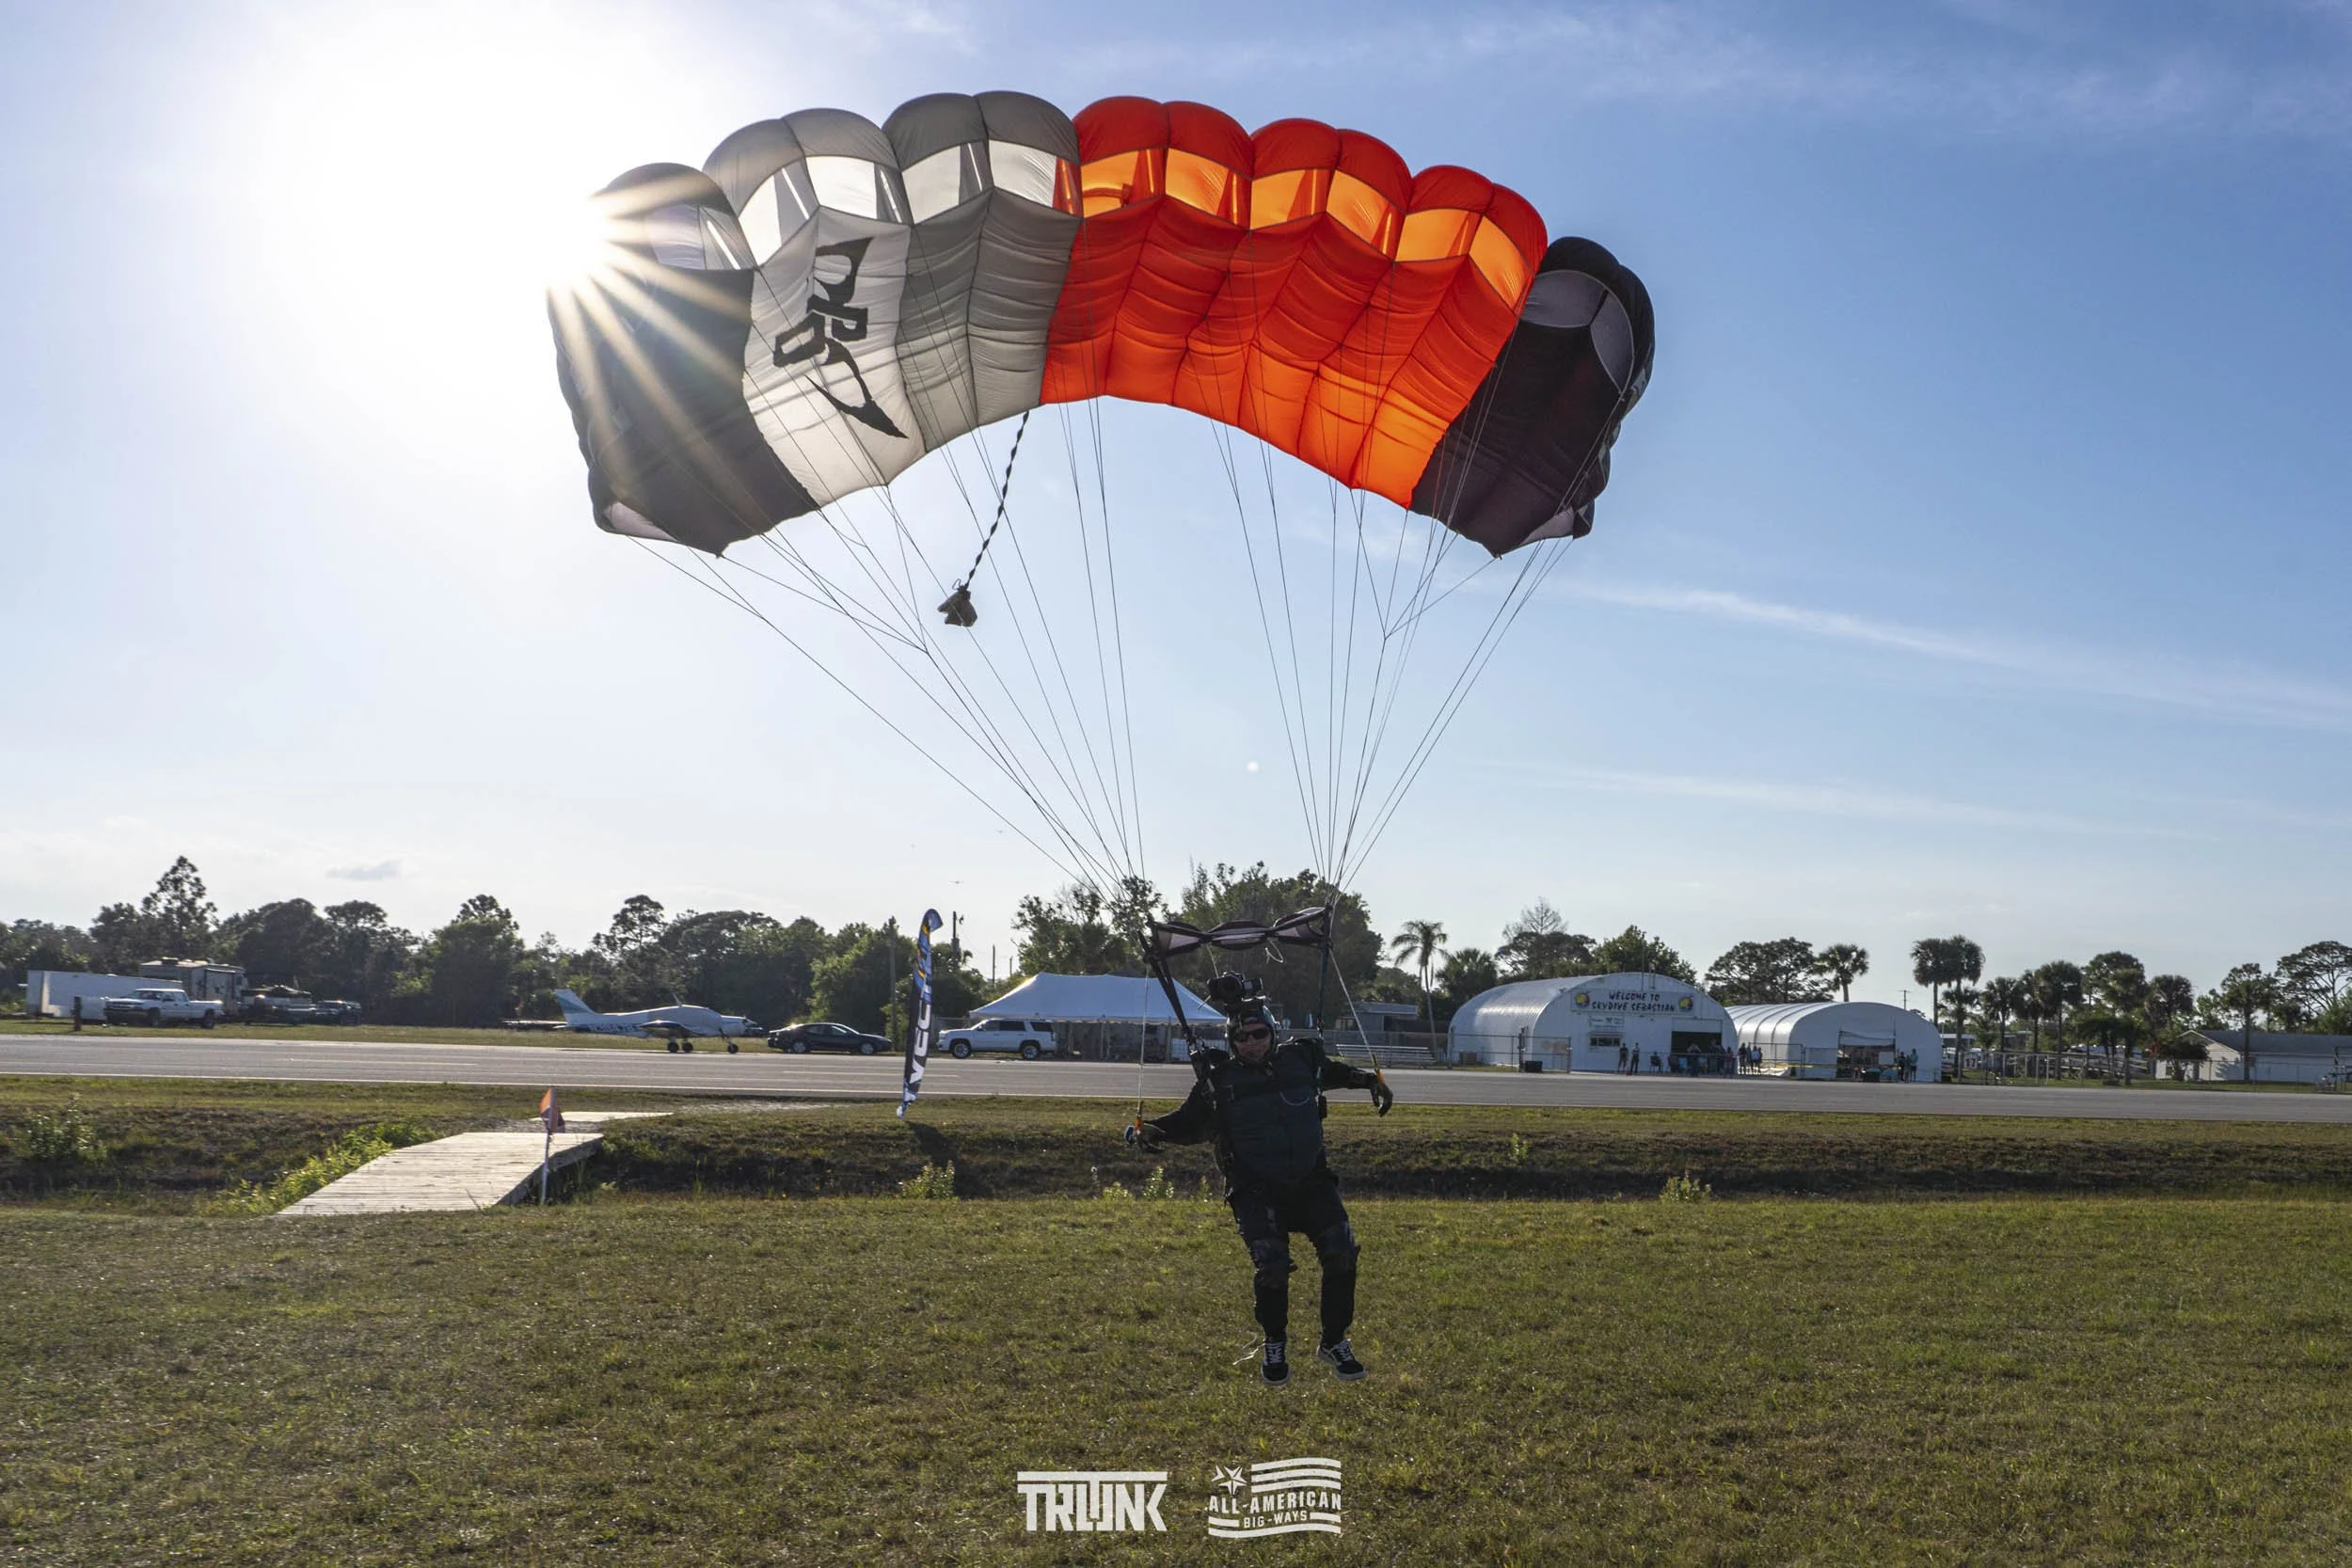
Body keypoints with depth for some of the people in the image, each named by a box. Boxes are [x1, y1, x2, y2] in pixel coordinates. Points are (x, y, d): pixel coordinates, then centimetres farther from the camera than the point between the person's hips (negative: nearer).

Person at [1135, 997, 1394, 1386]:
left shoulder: (1300, 1058, 5)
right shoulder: (1218, 1079, -1)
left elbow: (1332, 1072, 27)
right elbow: (1190, 1121, 8)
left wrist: (1371, 1081, 15)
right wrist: (1154, 1129, -10)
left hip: (1310, 1182, 3)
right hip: (1255, 1190, -3)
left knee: (1341, 1251, -12)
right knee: (1270, 1264, -20)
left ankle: (1334, 1343, 11)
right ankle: (1275, 1346, 10)